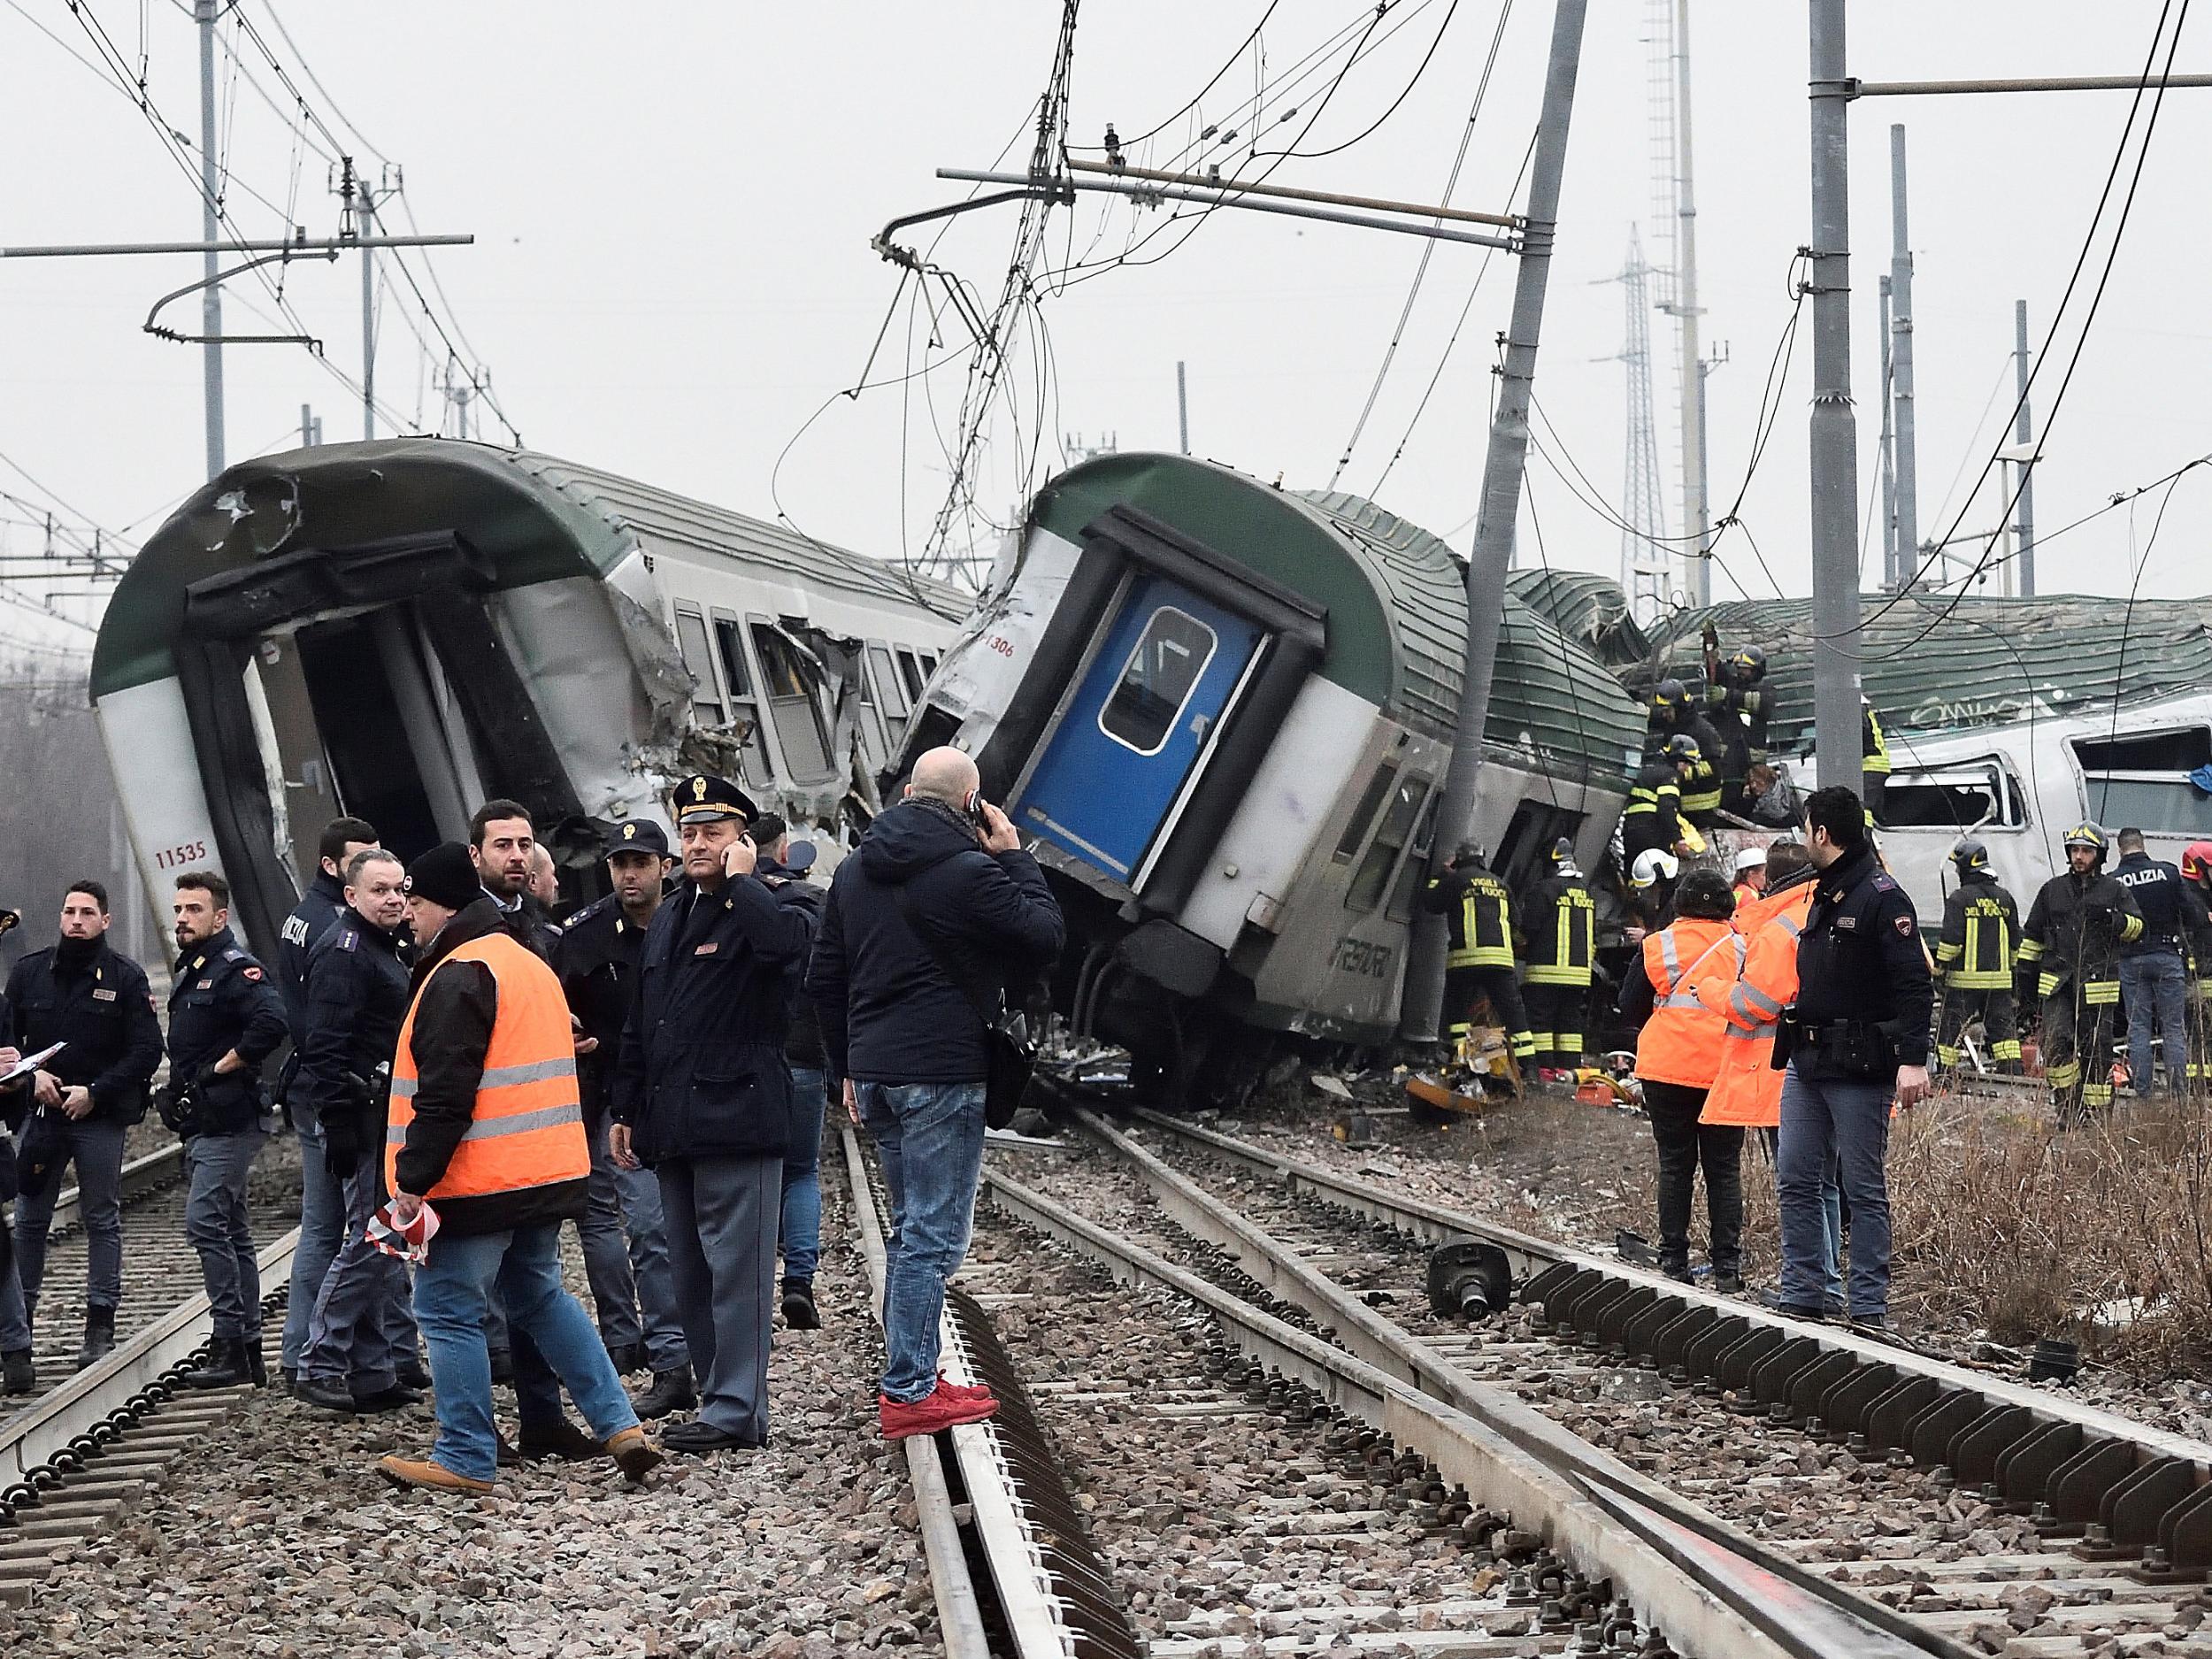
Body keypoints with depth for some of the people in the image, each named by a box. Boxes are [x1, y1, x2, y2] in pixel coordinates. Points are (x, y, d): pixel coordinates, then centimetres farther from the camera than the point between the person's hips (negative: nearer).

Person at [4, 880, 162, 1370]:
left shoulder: (126, 977, -2)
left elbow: (147, 1050, -4)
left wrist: (94, 1092, -12)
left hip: (100, 1116, -2)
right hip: (39, 1111, 2)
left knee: (102, 1220, 2)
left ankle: (100, 1325, 6)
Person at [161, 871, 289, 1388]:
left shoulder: (236, 969, -13)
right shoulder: (189, 973, 18)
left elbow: (271, 1023, -30)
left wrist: (221, 1068, -21)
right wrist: (177, 1092, 15)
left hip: (229, 1121, -10)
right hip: (203, 1125, 10)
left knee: (204, 1221, -14)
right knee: (231, 1230, 11)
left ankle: (230, 1342, -12)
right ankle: (248, 1351, 14)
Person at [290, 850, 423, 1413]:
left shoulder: (390, 946, 19)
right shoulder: (344, 951, -13)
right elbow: (325, 1045, -21)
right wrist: (338, 1124, -25)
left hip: (387, 1112, 10)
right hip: (360, 1114, -10)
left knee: (380, 1240, 11)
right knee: (369, 1238, -11)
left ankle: (373, 1371, 15)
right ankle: (319, 1366, -8)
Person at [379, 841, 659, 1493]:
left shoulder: (459, 976, -15)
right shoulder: (531, 965, 17)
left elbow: (444, 1095, -22)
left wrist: (413, 1179, -18)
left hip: (477, 1181, -10)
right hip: (546, 1172, 10)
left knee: (448, 1312, -1)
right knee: (541, 1297, 20)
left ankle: (466, 1459, 2)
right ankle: (619, 1426, 13)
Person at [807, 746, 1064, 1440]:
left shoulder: (854, 872, 12)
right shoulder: (969, 872, -13)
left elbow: (825, 979, 17)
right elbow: (1045, 939, -6)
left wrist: (848, 1068, 23)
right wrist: (1015, 859, 3)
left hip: (875, 1070, 8)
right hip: (942, 1071, -8)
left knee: (913, 1225, 18)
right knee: (933, 1234, -5)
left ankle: (911, 1376, 19)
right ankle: (908, 1393, -7)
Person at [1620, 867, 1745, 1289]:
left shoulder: (1658, 947, -1)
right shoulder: (1742, 948, -2)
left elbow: (1630, 1009, 4)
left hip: (1667, 1067, 0)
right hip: (1725, 1069, 0)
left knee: (1675, 1166, 8)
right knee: (1724, 1168, 6)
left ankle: (1673, 1260, 7)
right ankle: (1727, 1265, 2)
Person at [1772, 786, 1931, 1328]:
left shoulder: (1882, 897, -11)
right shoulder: (1823, 896, 17)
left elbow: (1914, 985, -17)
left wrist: (1913, 1059, -25)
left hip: (1859, 1069, -9)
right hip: (1807, 1063, 9)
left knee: (1863, 1190, -3)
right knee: (1795, 1182, 7)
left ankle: (1869, 1309, 1)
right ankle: (1800, 1299, 13)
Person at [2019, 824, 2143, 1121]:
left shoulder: (2114, 891, 7)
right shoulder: (2052, 890, 13)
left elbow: (2137, 929, 3)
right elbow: (2032, 935, 19)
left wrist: (2113, 920, -16)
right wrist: (2026, 971, 14)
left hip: (2097, 985, -1)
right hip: (2057, 982, 1)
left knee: (2097, 1049, 1)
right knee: (2056, 1043, -13)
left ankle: (2097, 1107, 9)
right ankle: (2067, 1104, -3)